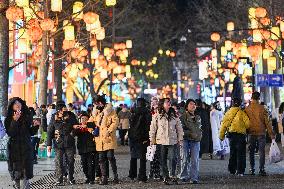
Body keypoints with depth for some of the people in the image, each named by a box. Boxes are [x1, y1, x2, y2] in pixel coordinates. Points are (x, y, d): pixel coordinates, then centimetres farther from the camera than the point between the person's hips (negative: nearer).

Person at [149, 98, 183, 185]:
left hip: (172, 141, 1)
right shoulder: (157, 116, 3)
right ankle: (165, 177, 12)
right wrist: (152, 140, 3)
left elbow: (179, 128, 13)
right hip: (161, 141, 0)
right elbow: (152, 129, 6)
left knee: (172, 159, -12)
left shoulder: (174, 116, 9)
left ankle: (173, 175, 2)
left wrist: (180, 139, 9)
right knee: (163, 160, 3)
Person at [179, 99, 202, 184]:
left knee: (195, 160, -3)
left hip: (196, 140, 4)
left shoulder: (198, 117, 18)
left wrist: (199, 135, 11)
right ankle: (184, 176, 8)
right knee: (185, 159, -2)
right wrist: (190, 133, -14)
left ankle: (194, 178, -1)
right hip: (186, 139, -4)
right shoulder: (183, 116, 0)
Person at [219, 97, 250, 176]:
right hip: (240, 134, -4)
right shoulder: (241, 113, -9)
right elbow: (247, 123, -10)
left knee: (232, 153, 16)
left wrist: (221, 135, 14)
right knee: (241, 153, -1)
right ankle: (240, 171, -6)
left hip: (231, 135, 5)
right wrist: (245, 128, 13)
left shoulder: (228, 113, 4)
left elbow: (224, 124, 7)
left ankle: (232, 170, 18)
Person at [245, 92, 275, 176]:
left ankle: (252, 169, 11)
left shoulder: (247, 109, -1)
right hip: (261, 133, -2)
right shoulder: (262, 108, -7)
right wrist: (271, 134, -1)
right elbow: (267, 122, -5)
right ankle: (261, 169, -4)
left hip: (251, 133, 2)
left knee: (251, 152, 11)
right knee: (262, 151, 2)